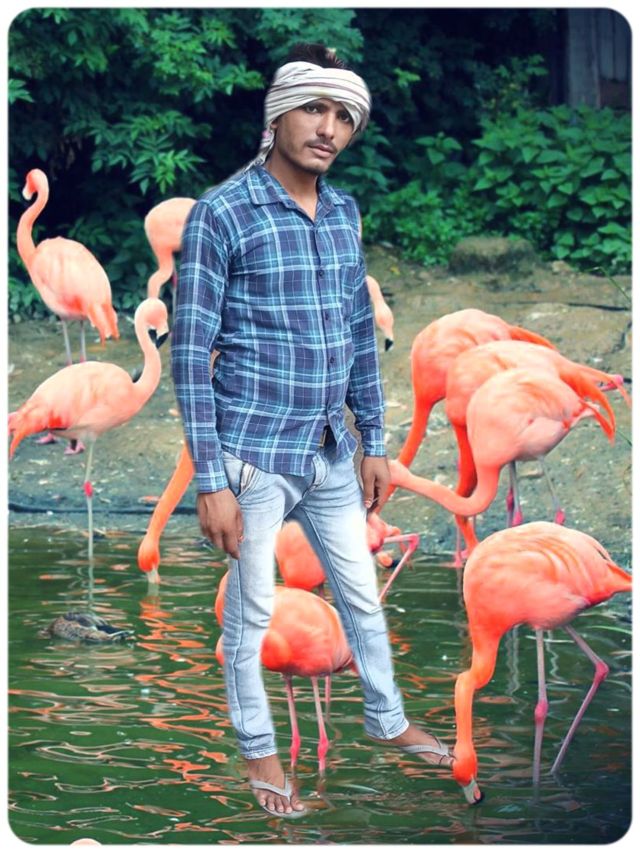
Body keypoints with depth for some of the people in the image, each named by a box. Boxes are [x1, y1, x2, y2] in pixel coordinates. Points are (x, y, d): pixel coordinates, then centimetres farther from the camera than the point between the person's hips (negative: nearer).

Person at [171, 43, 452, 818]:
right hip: (255, 455, -6)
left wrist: (374, 442, 15)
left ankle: (386, 720, 37)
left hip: (331, 453, 6)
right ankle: (258, 750, 24)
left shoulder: (345, 213, 5)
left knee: (362, 594, 18)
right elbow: (191, 354, -14)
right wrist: (210, 480, -16)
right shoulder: (221, 214, -15)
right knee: (251, 609, 7)